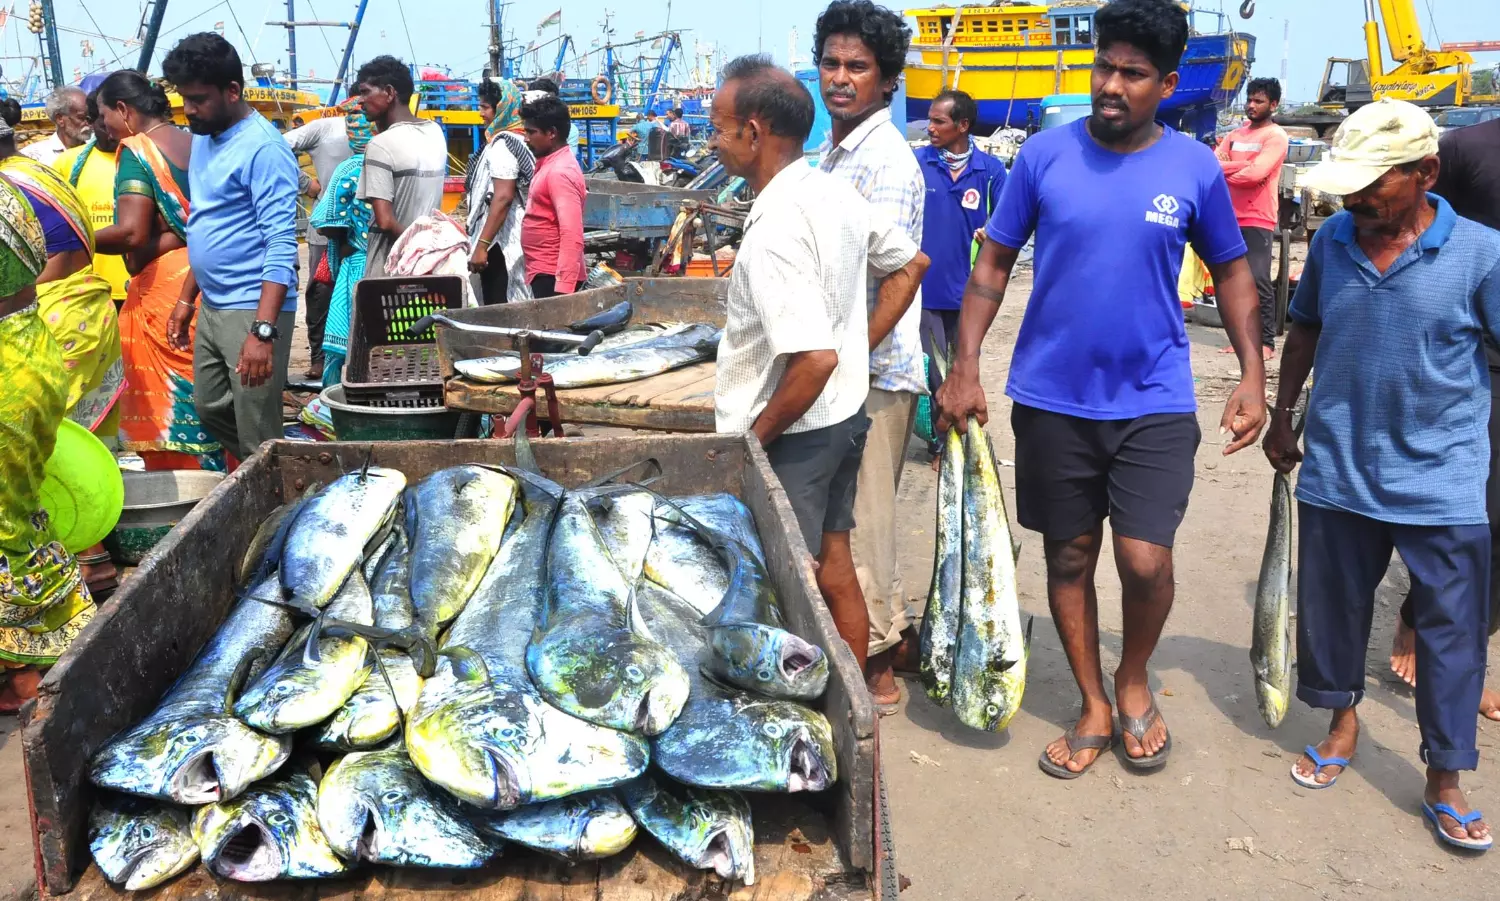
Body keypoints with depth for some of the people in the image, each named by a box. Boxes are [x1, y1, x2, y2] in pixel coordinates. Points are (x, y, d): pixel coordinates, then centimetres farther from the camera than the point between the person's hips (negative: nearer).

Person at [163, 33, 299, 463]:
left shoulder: (263, 148, -16)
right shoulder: (203, 138, 12)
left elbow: (281, 244, -22)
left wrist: (263, 330, -29)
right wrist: (186, 299, 18)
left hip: (252, 310, -9)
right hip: (212, 306, 9)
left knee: (258, 439, -3)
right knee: (211, 409, 21)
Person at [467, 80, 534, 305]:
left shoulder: (502, 145, -14)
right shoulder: (518, 141, 16)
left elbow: (503, 197, -23)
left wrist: (482, 245, -24)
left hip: (500, 242, -10)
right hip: (511, 239, 10)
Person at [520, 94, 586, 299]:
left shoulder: (560, 172, -16)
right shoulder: (551, 165, 14)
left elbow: (572, 236, -24)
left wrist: (563, 288, -30)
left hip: (553, 276, -10)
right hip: (545, 272, 10)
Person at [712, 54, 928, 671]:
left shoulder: (773, 232, -25)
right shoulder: (835, 191, 2)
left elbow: (815, 359, -31)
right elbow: (910, 265, 15)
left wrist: (753, 439, -18)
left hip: (793, 434, -9)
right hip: (845, 412, 9)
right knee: (833, 568, 19)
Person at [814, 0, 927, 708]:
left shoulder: (886, 161, -15)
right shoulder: (833, 151, 14)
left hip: (875, 370, -9)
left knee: (860, 517, -1)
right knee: (845, 511, 17)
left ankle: (874, 663, 14)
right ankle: (896, 632, 32)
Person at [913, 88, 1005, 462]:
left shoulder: (990, 169, -3)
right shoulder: (916, 162, -4)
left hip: (967, 288, 1)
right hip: (926, 287, -1)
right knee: (933, 372, 6)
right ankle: (939, 442, 20)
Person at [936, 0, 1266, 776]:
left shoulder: (1196, 169, -3)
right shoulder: (1045, 154, -4)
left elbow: (1231, 271, 10)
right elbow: (994, 262, 2)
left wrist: (1253, 376, 1)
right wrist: (965, 368, -6)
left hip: (1154, 401, -1)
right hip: (1051, 399, 1)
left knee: (1145, 562, -9)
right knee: (1068, 557, 11)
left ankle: (1134, 680, 24)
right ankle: (1093, 708, 31)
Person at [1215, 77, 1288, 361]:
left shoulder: (1276, 136, -3)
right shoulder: (1234, 135, 17)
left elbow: (1256, 173, -16)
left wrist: (1226, 171, -2)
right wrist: (1243, 166, -11)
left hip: (1258, 220, -7)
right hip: (1231, 217, 7)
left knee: (1258, 281, -10)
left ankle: (1266, 342, -5)